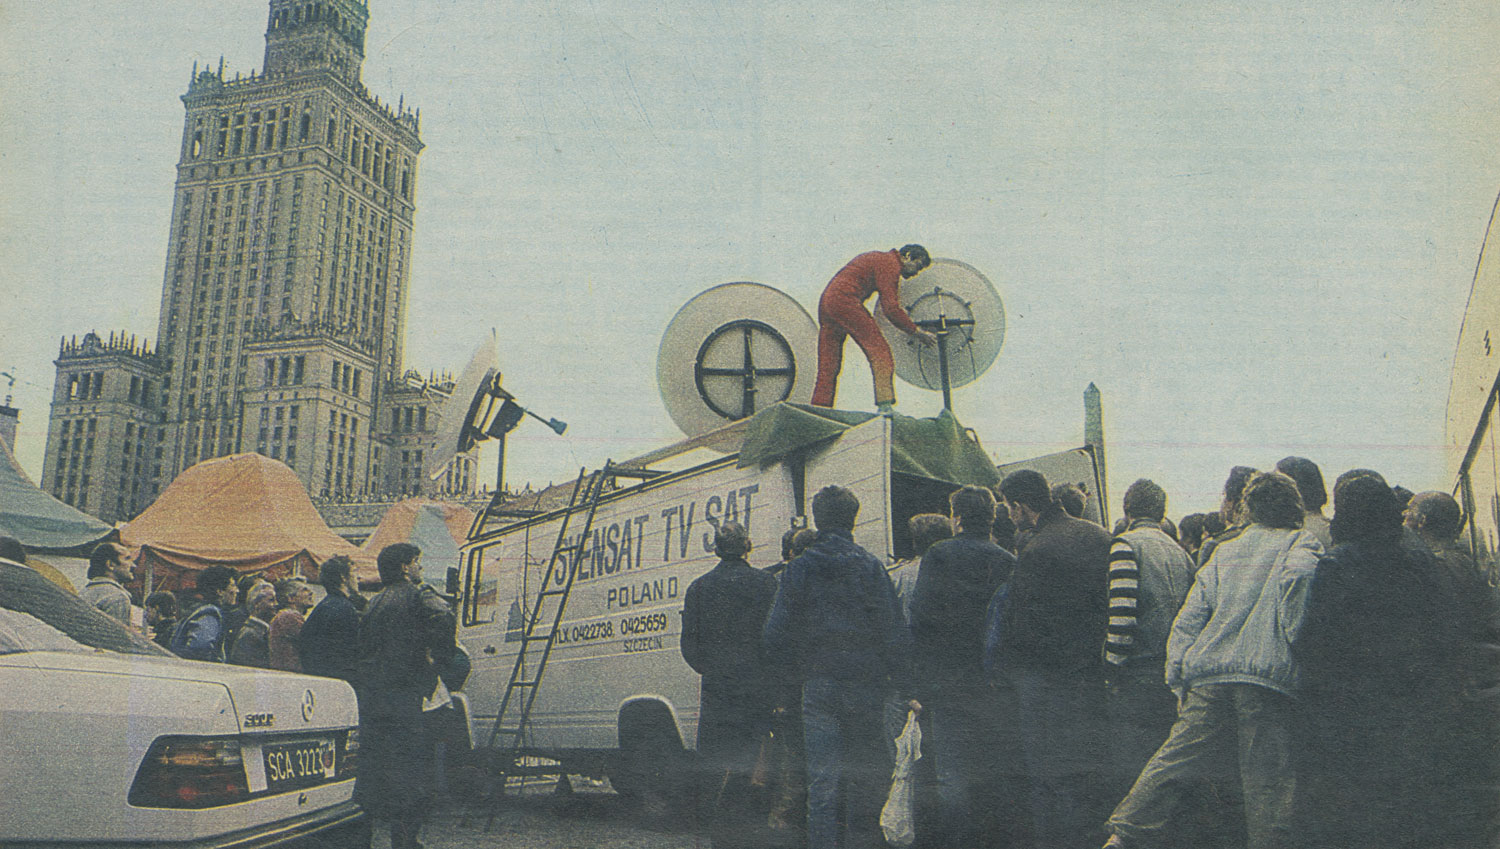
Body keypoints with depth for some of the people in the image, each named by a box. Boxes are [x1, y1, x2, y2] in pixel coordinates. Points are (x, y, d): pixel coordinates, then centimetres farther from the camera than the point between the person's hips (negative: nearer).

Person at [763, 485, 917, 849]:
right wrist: (904, 687, -2)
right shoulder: (870, 566, -3)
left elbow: (776, 634, 1)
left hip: (818, 686, 1)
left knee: (821, 778, 2)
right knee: (864, 775, 12)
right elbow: (893, 632, -5)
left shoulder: (799, 567, 1)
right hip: (865, 685, 0)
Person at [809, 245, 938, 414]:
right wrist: (917, 332, -4)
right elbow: (891, 309, -10)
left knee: (828, 365, 10)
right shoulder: (890, 263, -4)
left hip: (826, 301, 10)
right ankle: (885, 405, -17)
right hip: (845, 301, -10)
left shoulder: (879, 258, 26)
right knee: (879, 349, -9)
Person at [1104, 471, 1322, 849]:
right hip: (1270, 677, -4)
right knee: (1268, 779, 3)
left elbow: (1189, 617, 14)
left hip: (1209, 676, 4)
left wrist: (1178, 676, 15)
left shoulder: (1224, 551, 20)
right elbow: (1296, 576, -17)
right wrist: (1293, 643, -9)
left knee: (1173, 761, 6)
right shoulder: (1303, 543, 8)